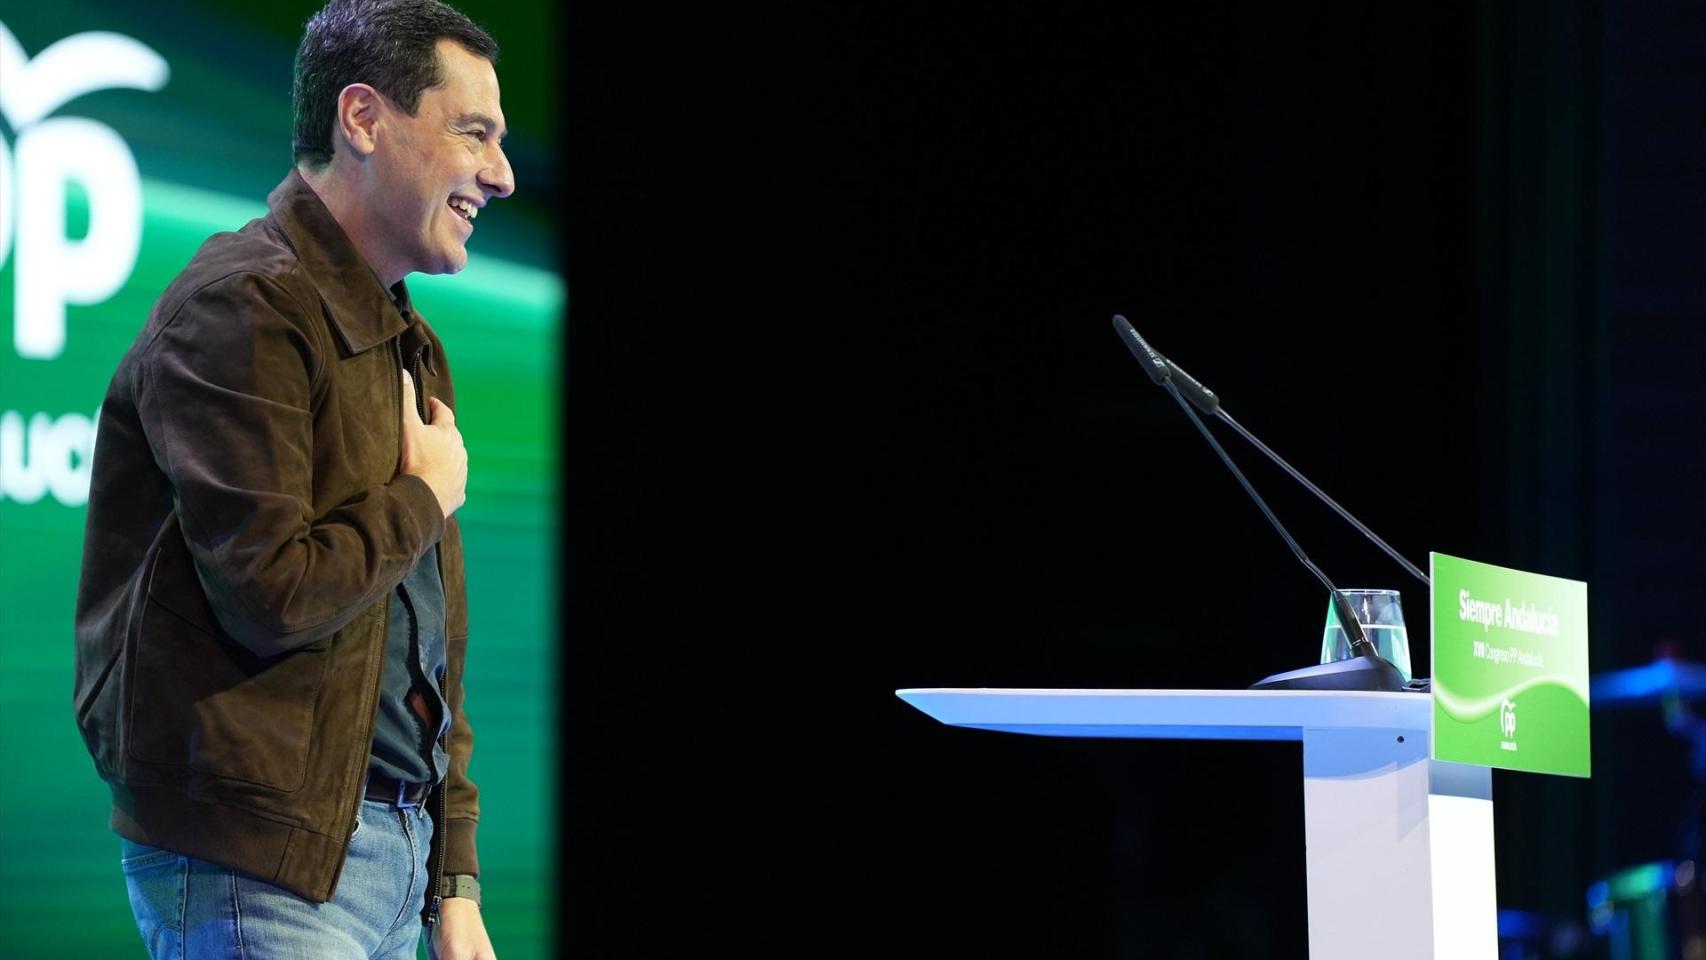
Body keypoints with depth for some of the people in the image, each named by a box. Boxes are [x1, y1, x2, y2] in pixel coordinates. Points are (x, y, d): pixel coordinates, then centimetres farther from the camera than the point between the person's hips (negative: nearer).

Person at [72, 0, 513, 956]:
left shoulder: (413, 347, 19)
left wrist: (454, 883, 16)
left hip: (394, 853, 9)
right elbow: (271, 593, -22)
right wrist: (425, 499, -5)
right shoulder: (244, 310, -12)